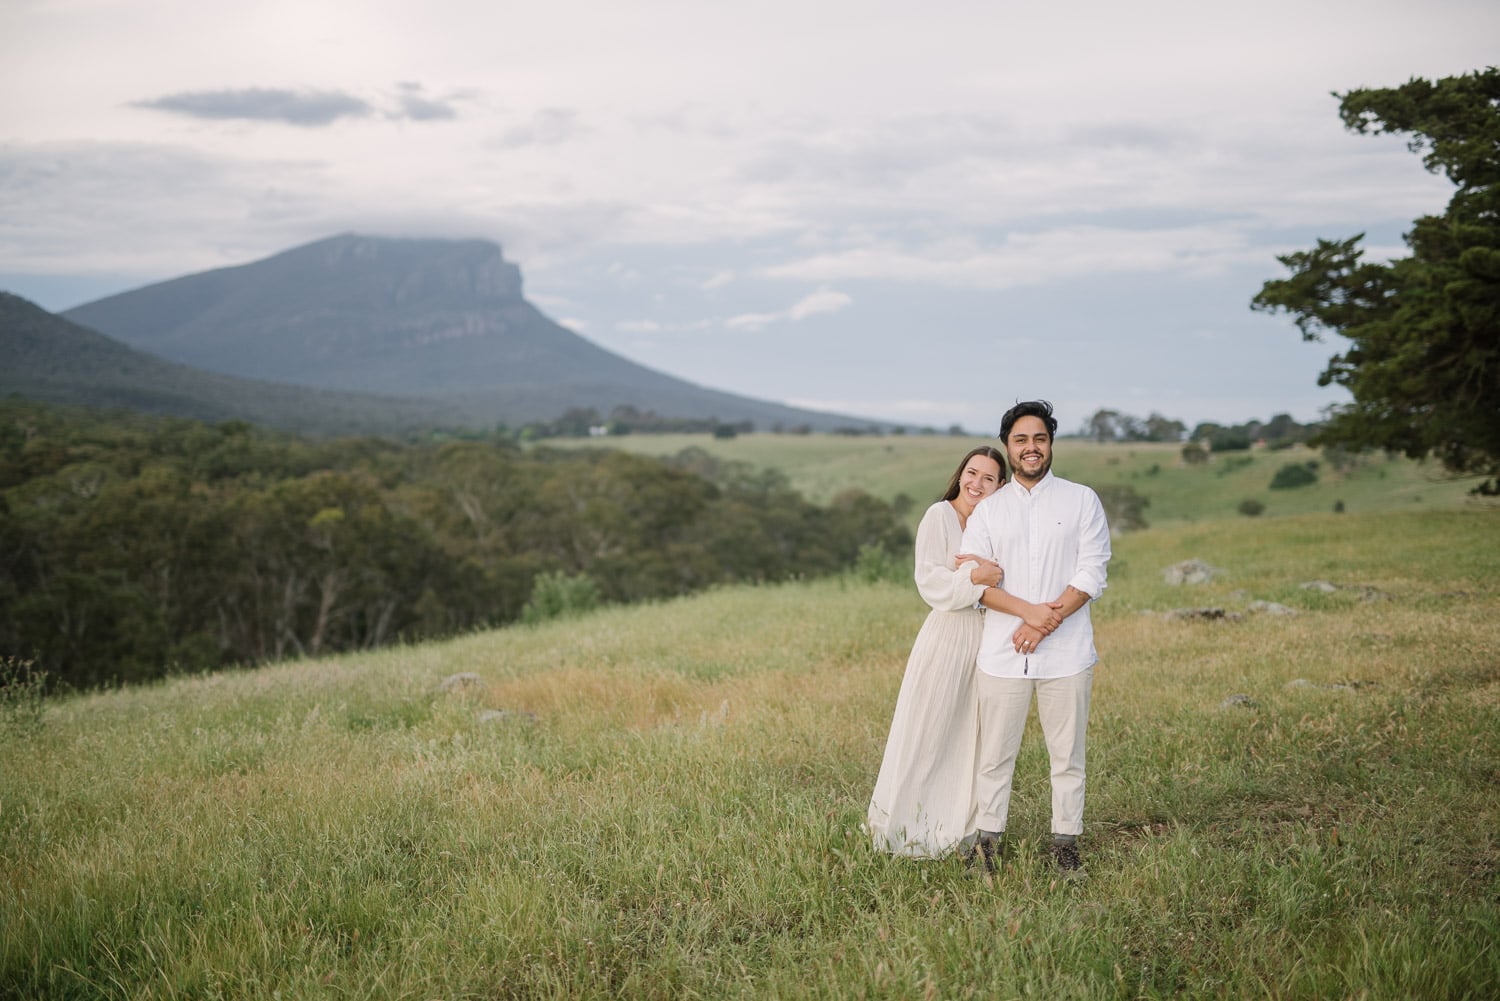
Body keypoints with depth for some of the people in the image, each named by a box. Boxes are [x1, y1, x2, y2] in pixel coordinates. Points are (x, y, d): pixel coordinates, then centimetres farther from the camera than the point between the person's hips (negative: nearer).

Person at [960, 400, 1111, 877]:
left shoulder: (1082, 500, 4)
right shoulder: (987, 509, 9)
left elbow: (1092, 573, -3)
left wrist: (1046, 622, -13)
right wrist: (1028, 611, -14)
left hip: (1065, 654, -1)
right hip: (1002, 654, 1)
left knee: (1067, 755, 4)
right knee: (994, 755, 4)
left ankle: (1066, 845, 14)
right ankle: (988, 842, 14)